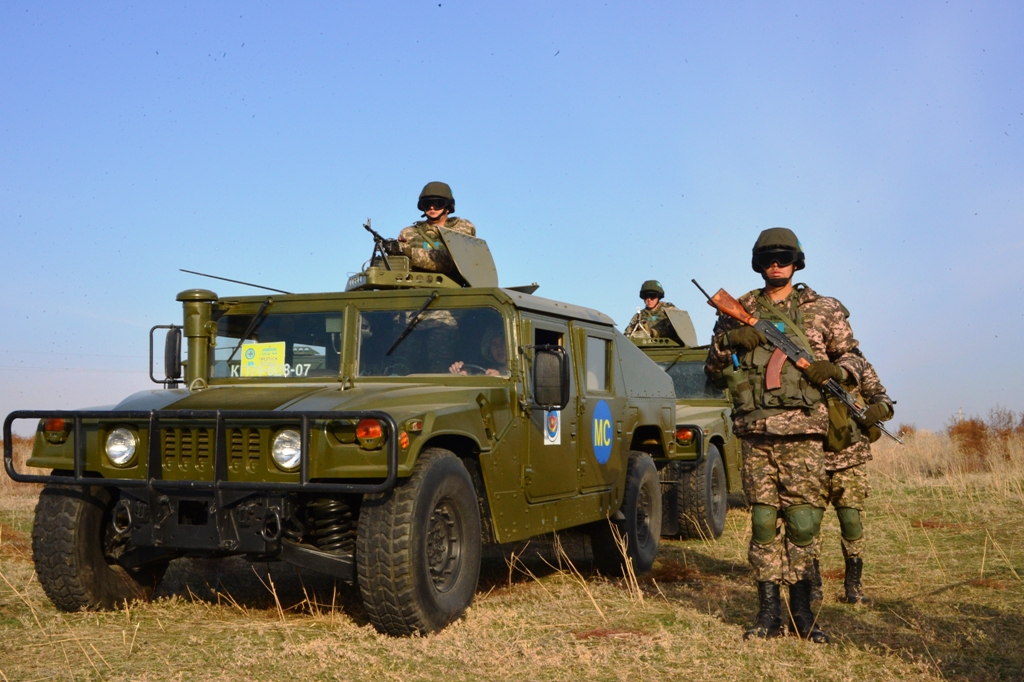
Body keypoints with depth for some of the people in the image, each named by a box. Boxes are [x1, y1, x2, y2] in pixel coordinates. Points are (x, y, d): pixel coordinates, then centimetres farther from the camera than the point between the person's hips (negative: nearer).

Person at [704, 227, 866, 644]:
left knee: (803, 520, -1)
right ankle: (768, 612, 10)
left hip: (803, 433, -1)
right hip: (755, 433, 1)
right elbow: (712, 370, 14)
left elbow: (851, 357, 13)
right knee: (763, 520, 3)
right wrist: (728, 340, -5)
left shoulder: (823, 310, 8)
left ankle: (802, 611, 10)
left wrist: (835, 370, -10)